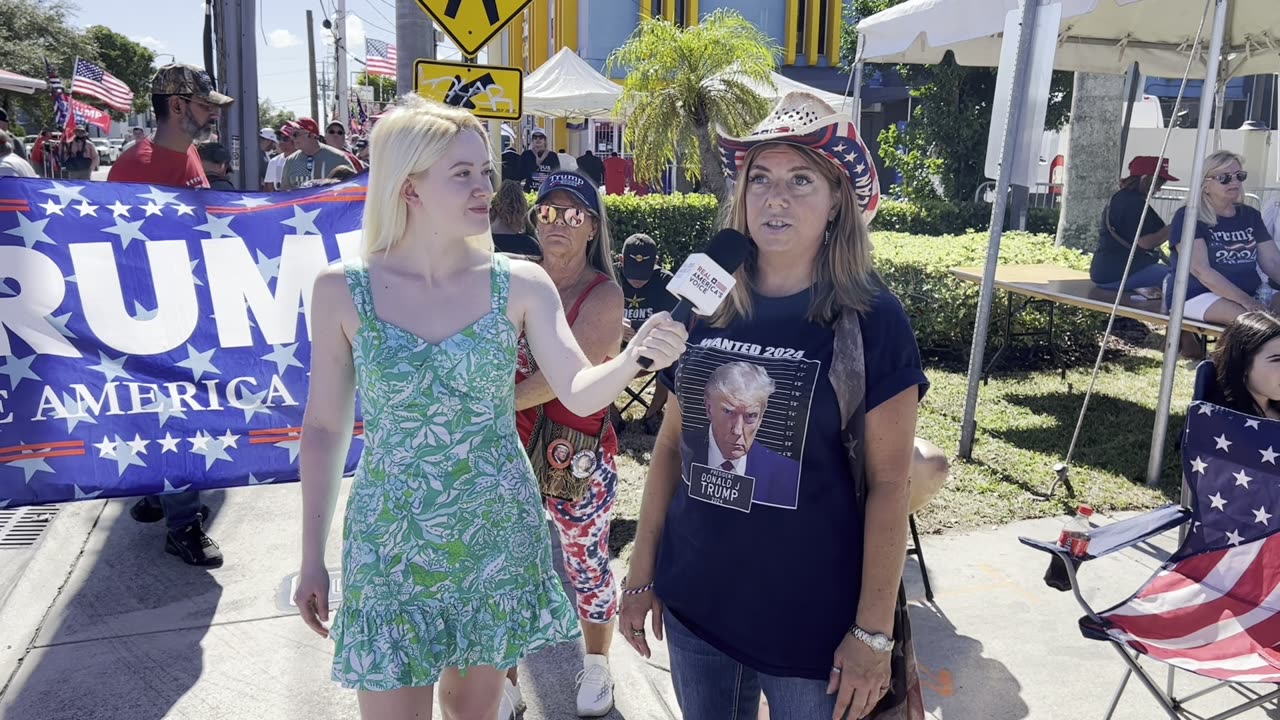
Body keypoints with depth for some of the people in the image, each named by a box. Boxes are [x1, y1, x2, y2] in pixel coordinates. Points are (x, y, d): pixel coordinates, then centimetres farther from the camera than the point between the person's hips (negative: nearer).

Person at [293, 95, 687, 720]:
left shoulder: (521, 284, -6)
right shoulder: (342, 290, -8)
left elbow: (580, 392, -12)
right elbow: (324, 427, -1)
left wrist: (634, 357, -34)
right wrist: (312, 557, 2)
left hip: (497, 535, 1)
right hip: (391, 544, -1)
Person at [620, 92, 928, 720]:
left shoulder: (870, 319, -11)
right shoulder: (706, 306, -1)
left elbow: (888, 483, -10)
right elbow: (671, 445, 7)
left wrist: (874, 631, -10)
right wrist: (642, 572, 8)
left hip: (811, 621, -3)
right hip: (694, 605, 4)